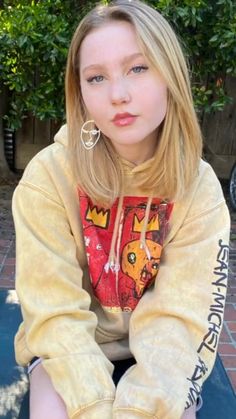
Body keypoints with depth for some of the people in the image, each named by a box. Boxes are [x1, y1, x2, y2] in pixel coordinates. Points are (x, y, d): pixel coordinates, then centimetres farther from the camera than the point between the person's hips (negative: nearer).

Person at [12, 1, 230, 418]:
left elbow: (179, 316, -17)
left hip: (155, 352, 1)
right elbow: (56, 311, -19)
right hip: (70, 348, 0)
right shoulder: (48, 176, -19)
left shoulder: (199, 188, -14)